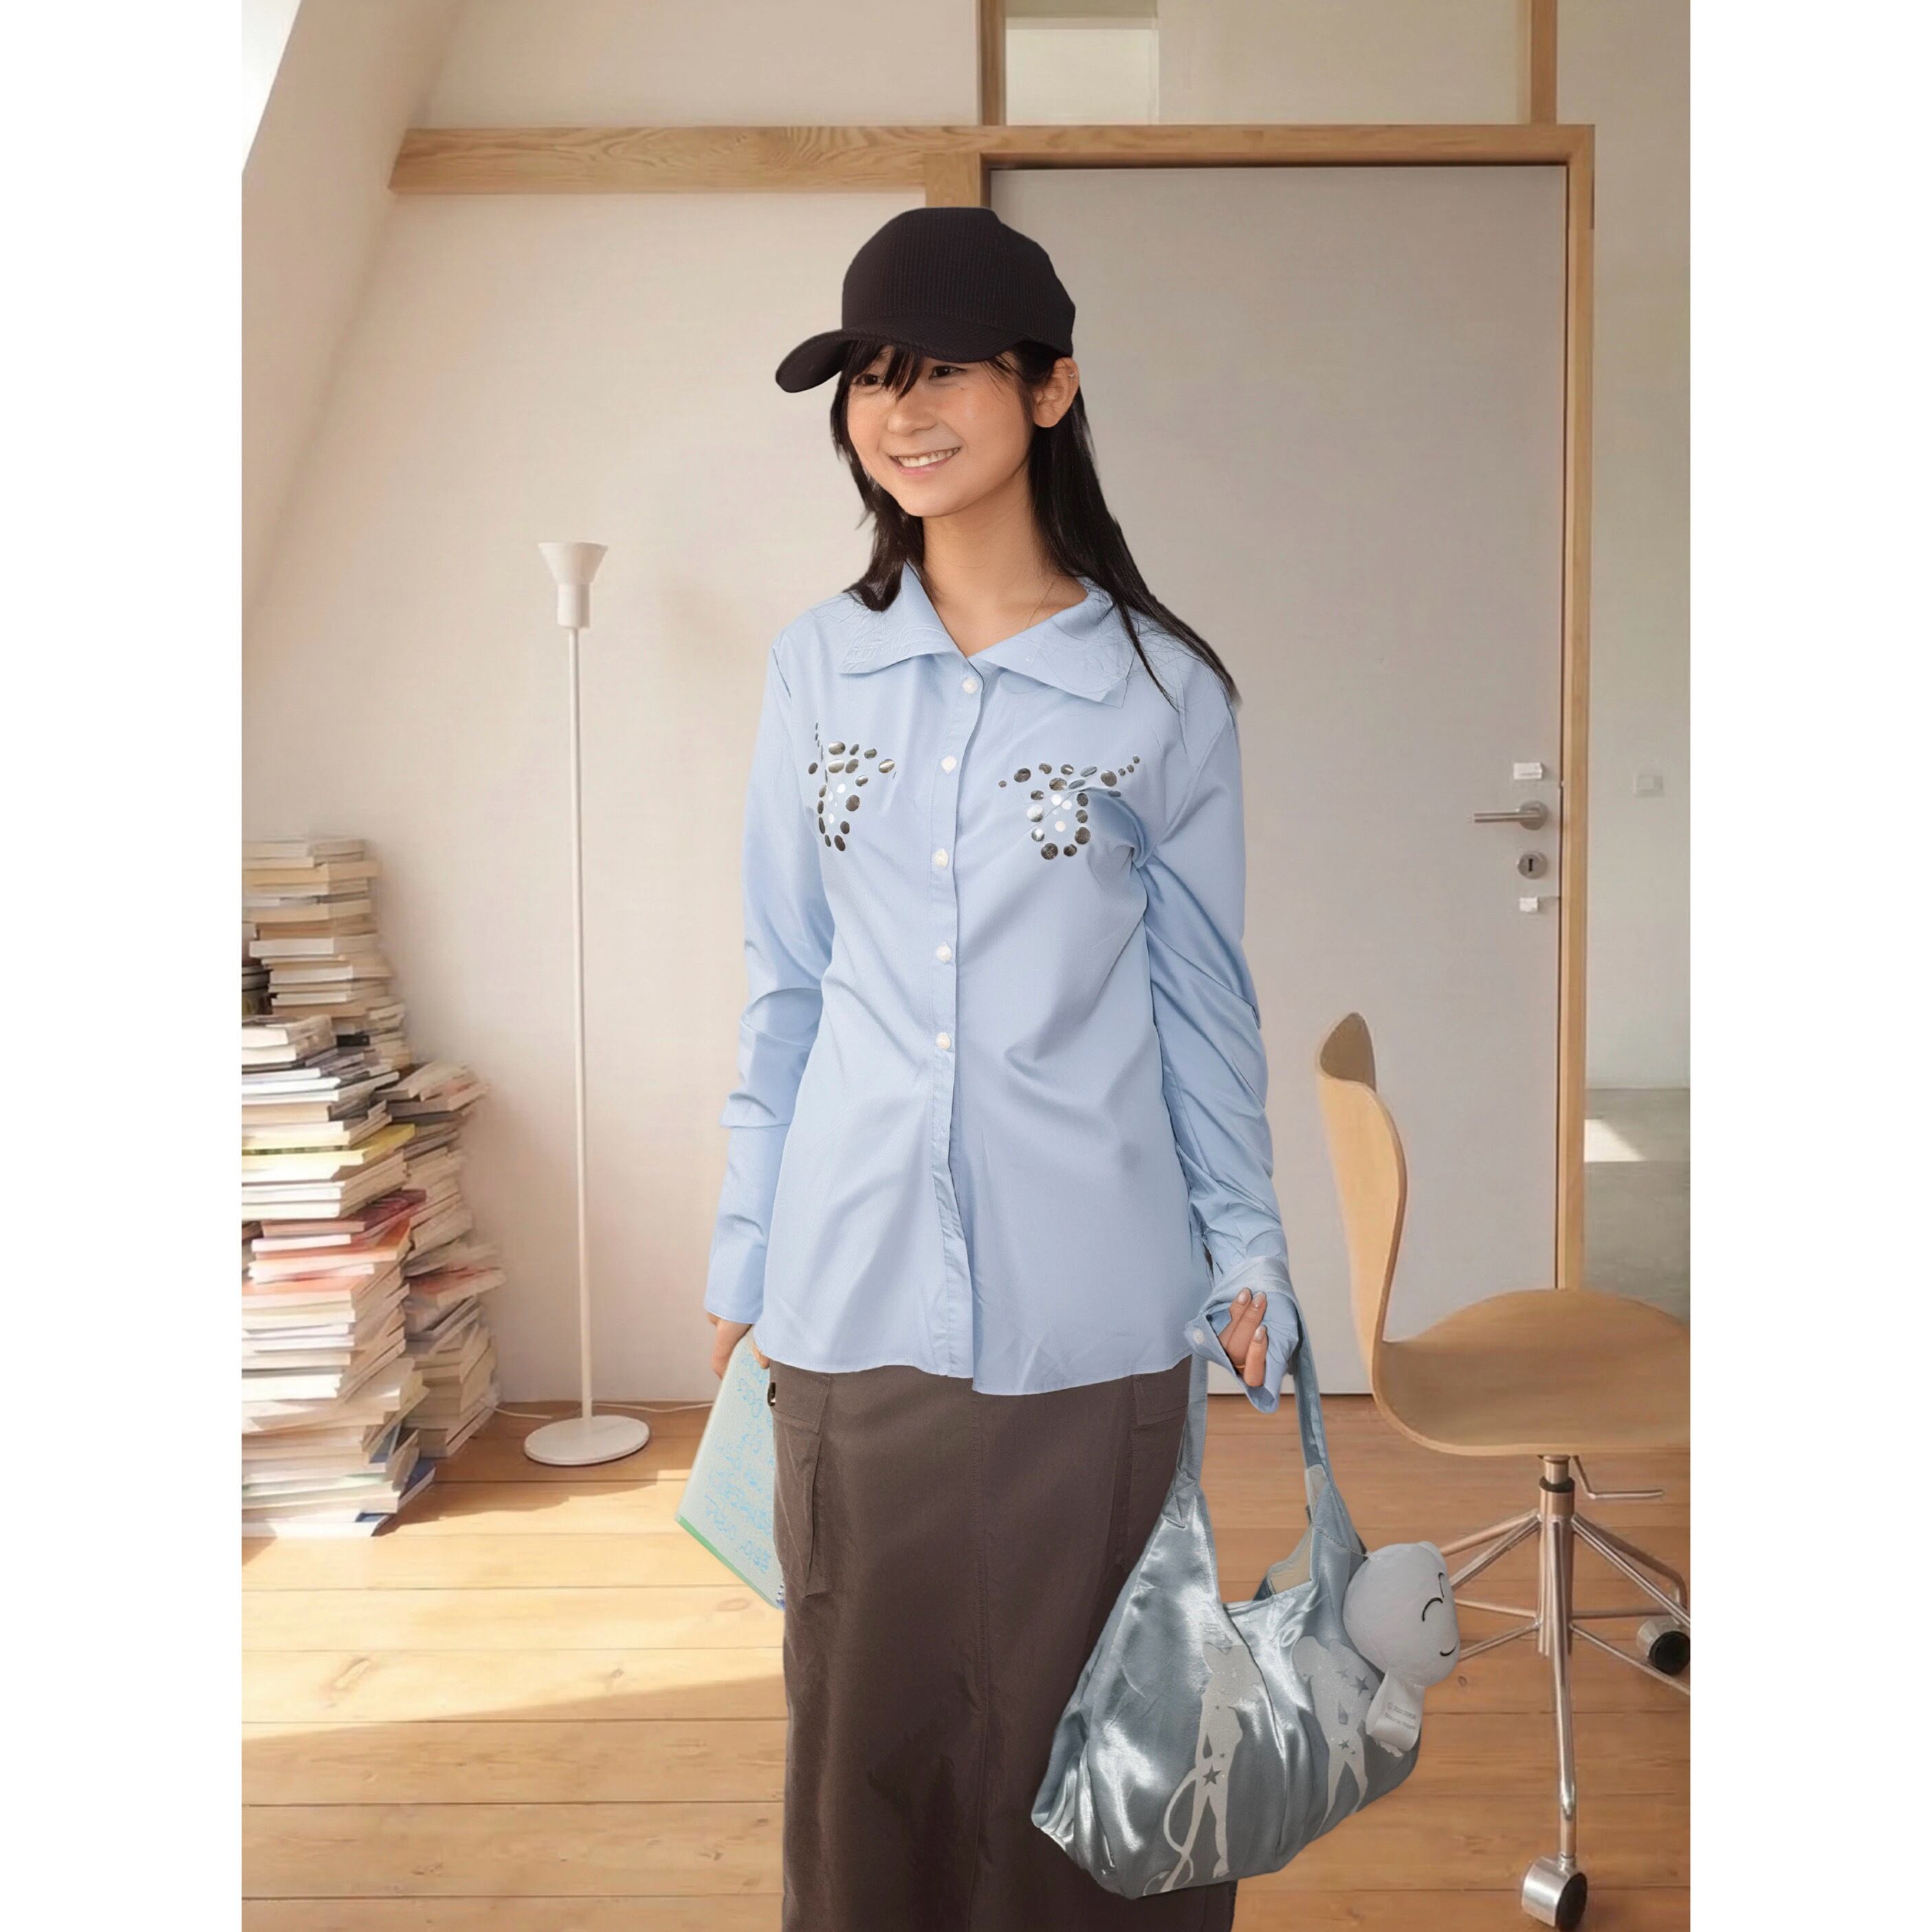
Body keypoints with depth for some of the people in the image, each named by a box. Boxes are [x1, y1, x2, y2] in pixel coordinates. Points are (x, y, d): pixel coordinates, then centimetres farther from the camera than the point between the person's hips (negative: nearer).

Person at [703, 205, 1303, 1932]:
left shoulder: (1159, 690, -3)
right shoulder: (816, 666, 4)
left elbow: (1201, 992, 4)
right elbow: (787, 986, 8)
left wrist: (1247, 1249, 4)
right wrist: (746, 1254, 9)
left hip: (1087, 1300, -2)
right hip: (854, 1287, 2)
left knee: (1079, 1718, 10)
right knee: (869, 1706, 14)